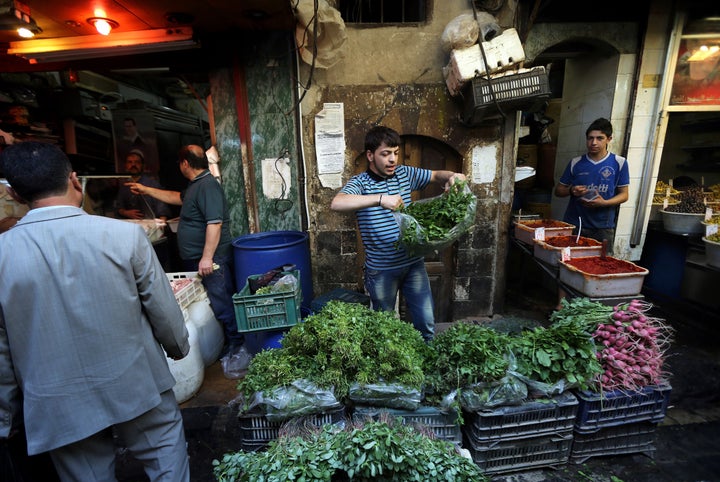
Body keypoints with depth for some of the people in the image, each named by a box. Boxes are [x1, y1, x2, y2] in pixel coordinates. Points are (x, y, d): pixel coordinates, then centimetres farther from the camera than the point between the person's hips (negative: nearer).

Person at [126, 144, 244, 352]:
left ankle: (236, 343, 13)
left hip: (211, 259, -10)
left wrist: (207, 257, -26)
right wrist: (146, 190, 36)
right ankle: (231, 340, 30)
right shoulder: (197, 185, 17)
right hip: (196, 259, 10)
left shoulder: (207, 186, -17)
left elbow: (214, 223, -25)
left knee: (222, 302, -2)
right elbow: (177, 198, 35)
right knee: (220, 301, 17)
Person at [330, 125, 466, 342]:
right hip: (381, 269, -4)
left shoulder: (405, 173, 4)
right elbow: (337, 203, -32)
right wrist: (380, 199, -41)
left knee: (427, 323, 13)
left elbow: (436, 175, 15)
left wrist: (451, 176, -10)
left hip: (414, 263, 4)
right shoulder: (360, 183, -12)